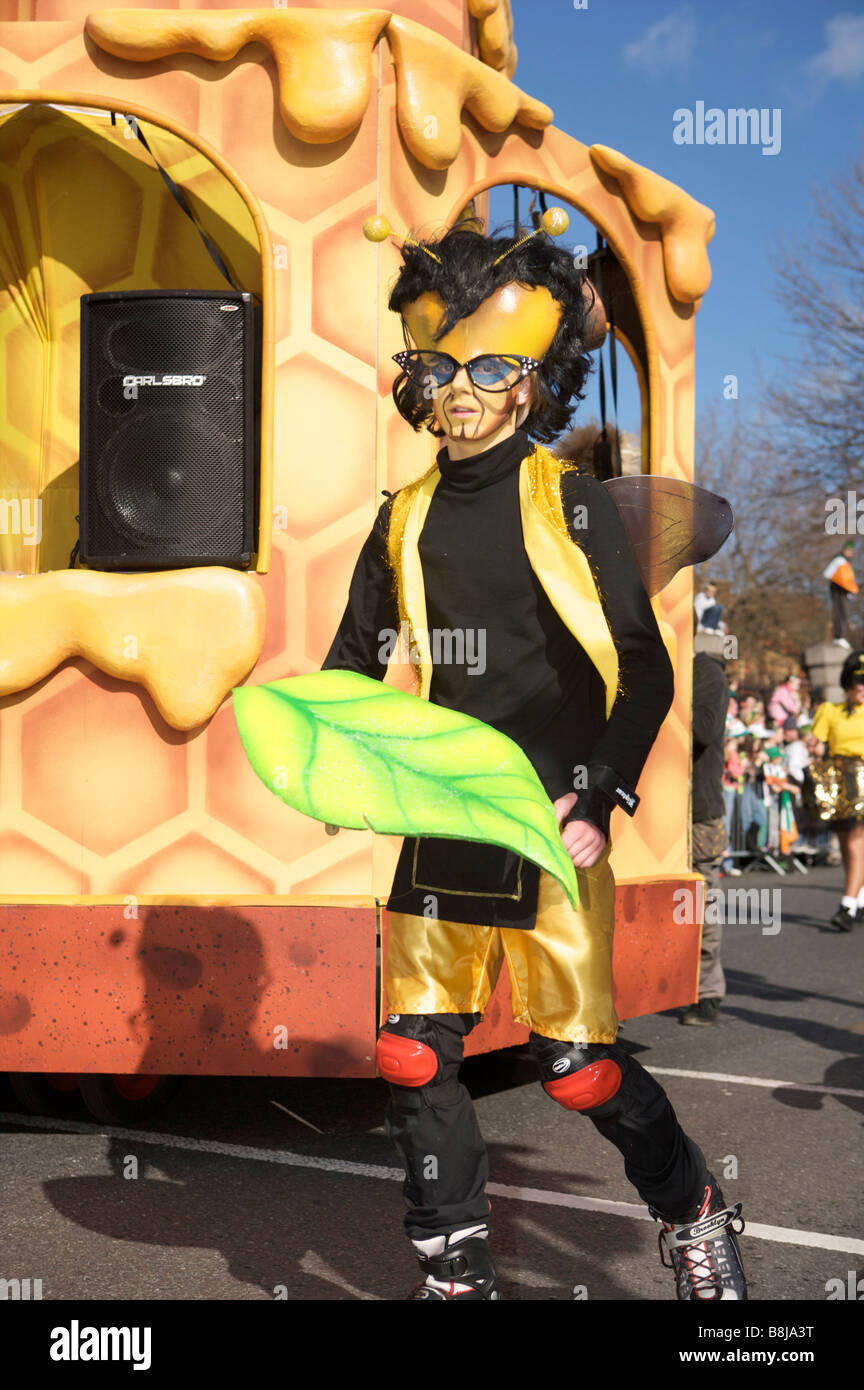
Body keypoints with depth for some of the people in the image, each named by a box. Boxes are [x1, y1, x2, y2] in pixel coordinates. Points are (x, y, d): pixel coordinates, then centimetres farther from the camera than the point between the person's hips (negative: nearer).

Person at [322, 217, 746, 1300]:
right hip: (439, 826, 5)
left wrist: (600, 801, -15)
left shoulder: (571, 503, -3)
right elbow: (352, 662, 18)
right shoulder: (406, 520, 10)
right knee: (414, 1055, 6)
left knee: (575, 1064, -1)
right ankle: (456, 1272, 24)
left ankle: (694, 1214, 28)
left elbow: (644, 673, -5)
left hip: (552, 831, -5)